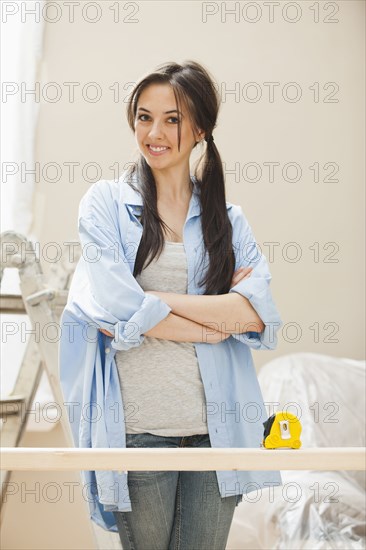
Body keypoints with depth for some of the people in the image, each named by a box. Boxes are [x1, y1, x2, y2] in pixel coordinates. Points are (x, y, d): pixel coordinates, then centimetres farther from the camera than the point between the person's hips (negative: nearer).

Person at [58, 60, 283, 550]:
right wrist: (220, 317, -7)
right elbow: (117, 308, -12)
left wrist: (155, 300, -11)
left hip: (219, 425, 2)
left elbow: (261, 314, -5)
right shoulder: (106, 202, 2)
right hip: (140, 428, -2)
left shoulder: (226, 216, 10)